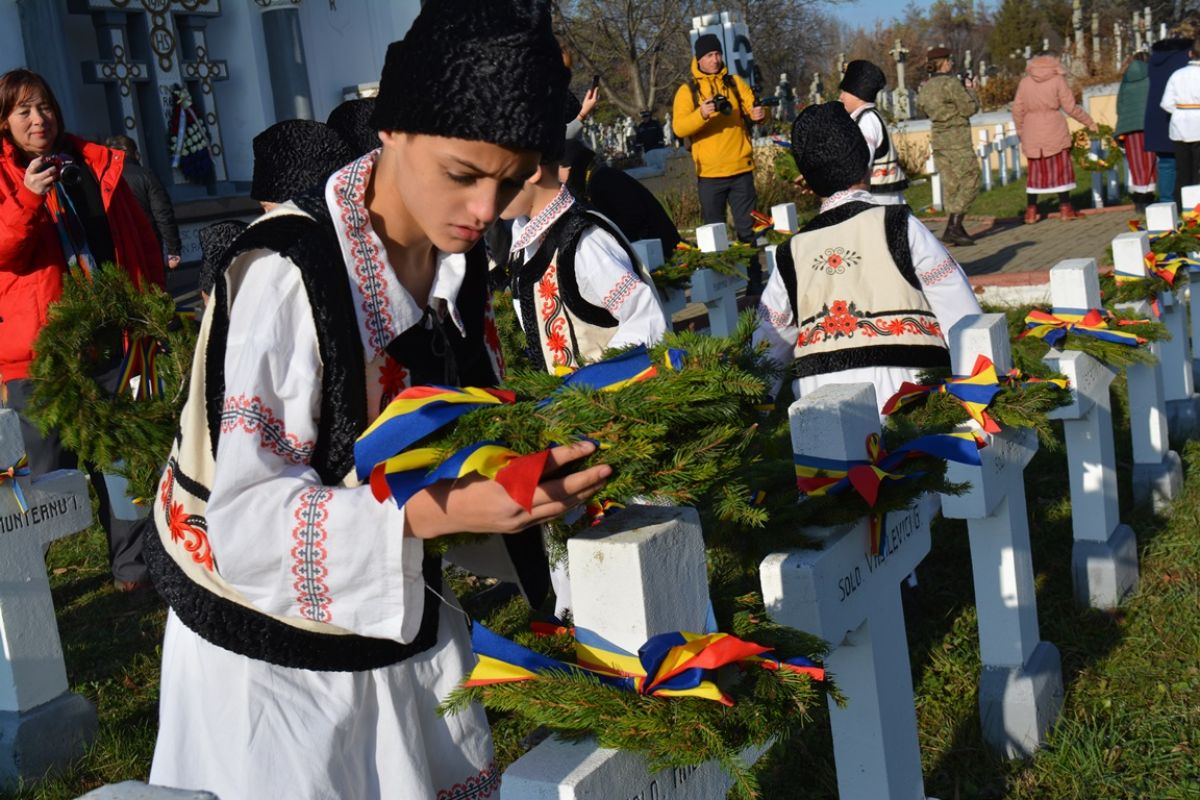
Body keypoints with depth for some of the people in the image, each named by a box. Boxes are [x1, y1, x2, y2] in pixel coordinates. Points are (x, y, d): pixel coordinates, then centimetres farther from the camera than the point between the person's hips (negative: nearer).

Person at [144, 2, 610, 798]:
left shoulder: (461, 261, -4)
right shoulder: (287, 274, -26)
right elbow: (247, 523, -27)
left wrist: (535, 464, -13)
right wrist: (439, 510, -39)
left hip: (405, 617, 6)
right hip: (274, 653, -6)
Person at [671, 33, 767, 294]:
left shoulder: (735, 83, 10)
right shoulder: (687, 91, 2)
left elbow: (752, 109, 2)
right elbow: (679, 128, -10)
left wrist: (760, 113, -22)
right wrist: (701, 113, -28)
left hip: (741, 168, 2)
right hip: (709, 173, -2)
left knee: (748, 229, 5)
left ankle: (754, 284, 12)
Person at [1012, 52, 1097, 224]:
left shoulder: (1024, 82, 5)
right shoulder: (1058, 80, -3)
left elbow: (1017, 109, 6)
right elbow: (1070, 107, -5)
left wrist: (1020, 130, 20)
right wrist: (1089, 122, 6)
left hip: (1032, 132, 3)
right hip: (1054, 130, -3)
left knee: (1035, 171, 10)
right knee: (1061, 169, 5)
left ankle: (1031, 211, 8)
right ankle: (1065, 208, 6)